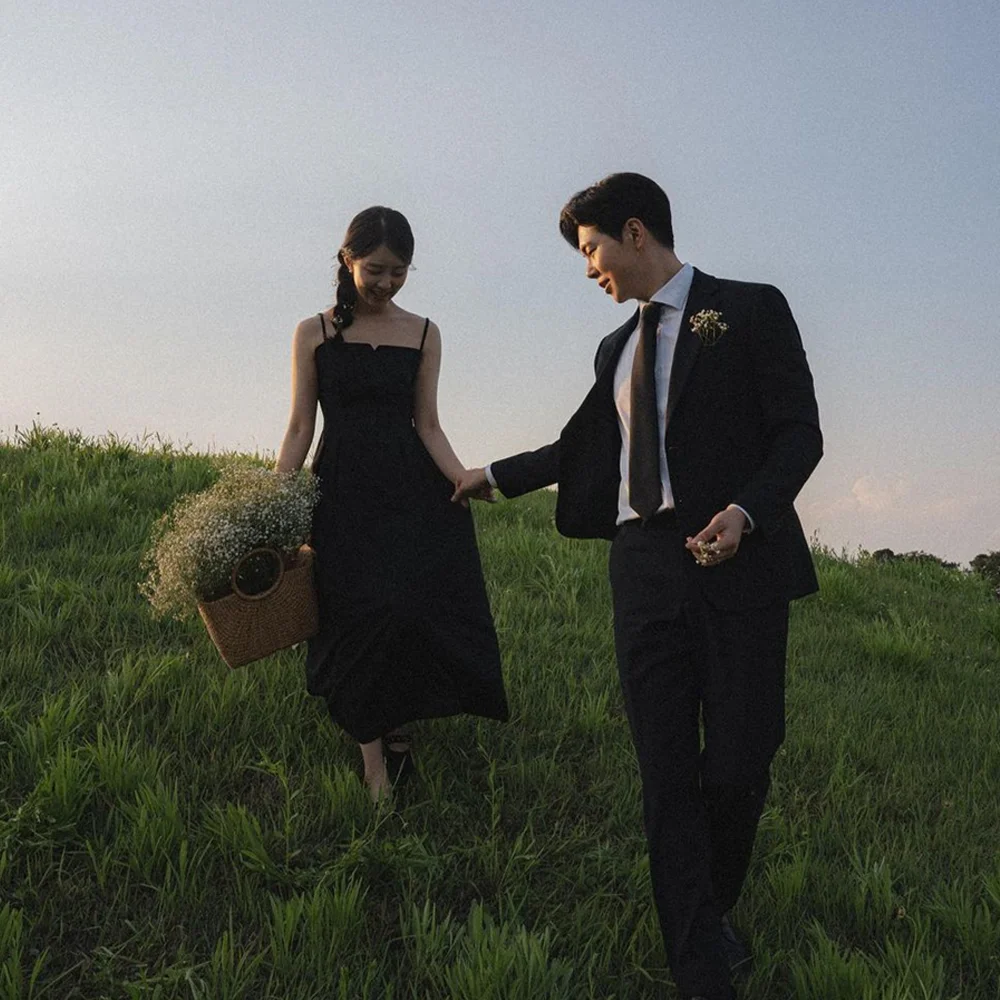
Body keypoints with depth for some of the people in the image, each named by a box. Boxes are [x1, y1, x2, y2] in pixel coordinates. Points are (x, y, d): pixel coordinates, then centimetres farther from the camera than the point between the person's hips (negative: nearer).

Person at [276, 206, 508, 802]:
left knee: (417, 611, -12)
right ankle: (378, 767, 4)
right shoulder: (315, 334, 6)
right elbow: (300, 428, 5)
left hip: (412, 491, 1)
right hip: (343, 494, -1)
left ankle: (397, 730, 12)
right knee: (367, 615, -9)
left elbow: (427, 425, 7)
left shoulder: (423, 334, 9)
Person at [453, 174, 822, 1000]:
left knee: (738, 762, -2)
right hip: (646, 572, 5)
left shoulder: (750, 310, 2)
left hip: (738, 563, -5)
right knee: (667, 771, 0)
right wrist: (496, 475, 37)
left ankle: (714, 909, 25)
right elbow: (587, 447, 33)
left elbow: (799, 433, -4)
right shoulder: (618, 349, 20)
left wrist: (743, 513, -19)